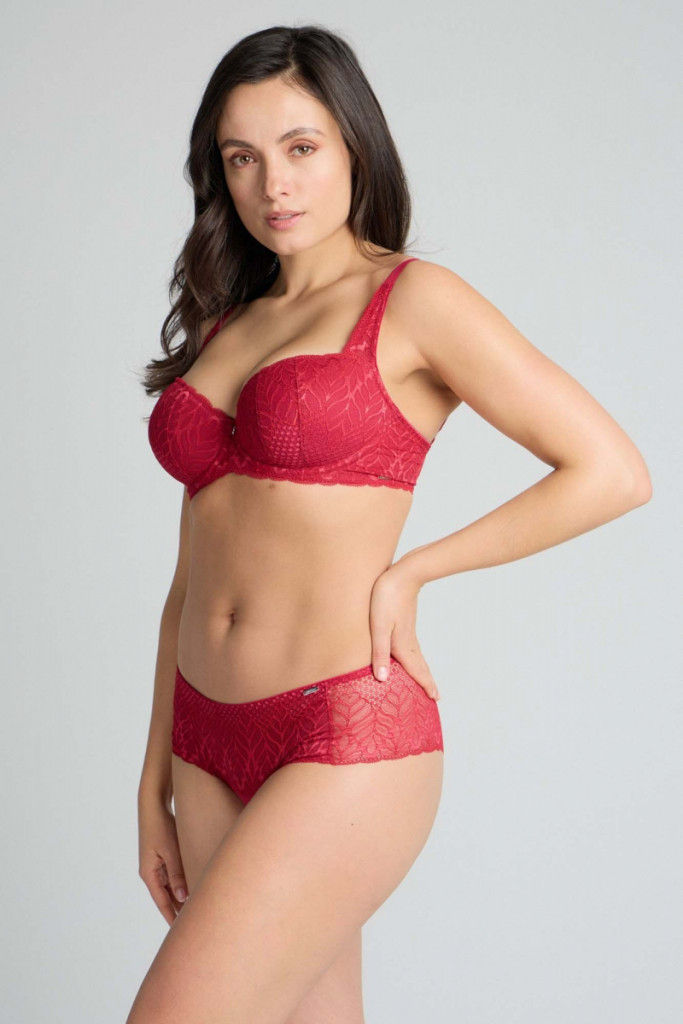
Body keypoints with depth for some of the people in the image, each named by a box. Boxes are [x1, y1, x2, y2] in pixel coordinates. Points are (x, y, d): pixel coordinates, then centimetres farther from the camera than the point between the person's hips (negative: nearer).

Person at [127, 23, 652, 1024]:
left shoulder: (413, 299, -4)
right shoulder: (223, 327, 14)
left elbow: (613, 472, -9)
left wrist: (409, 571, -7)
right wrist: (158, 774, 14)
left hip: (348, 746, -6)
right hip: (215, 747, 7)